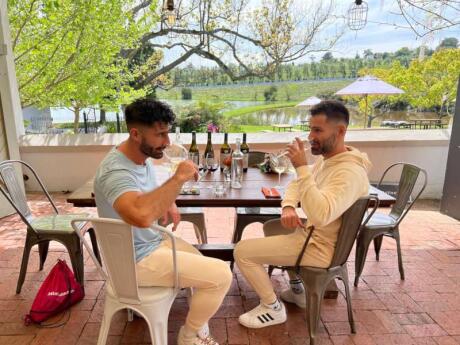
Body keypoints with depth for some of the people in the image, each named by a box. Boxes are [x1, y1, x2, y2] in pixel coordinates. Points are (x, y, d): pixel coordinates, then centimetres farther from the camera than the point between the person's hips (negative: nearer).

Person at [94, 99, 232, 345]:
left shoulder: (144, 156, -1)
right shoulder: (116, 171, -30)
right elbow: (141, 216, -51)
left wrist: (169, 204, -1)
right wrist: (178, 178, -37)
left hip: (153, 241, 9)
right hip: (137, 259, -9)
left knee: (207, 269, 19)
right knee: (221, 275, -10)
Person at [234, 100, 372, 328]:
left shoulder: (350, 172, -28)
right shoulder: (325, 158, 3)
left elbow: (320, 215, -41)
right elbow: (296, 185, 12)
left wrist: (301, 167, -37)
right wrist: (288, 207, -10)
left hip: (319, 246, -10)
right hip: (310, 232, 10)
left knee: (243, 251, -11)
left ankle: (273, 308, 12)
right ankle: (297, 290, 31)